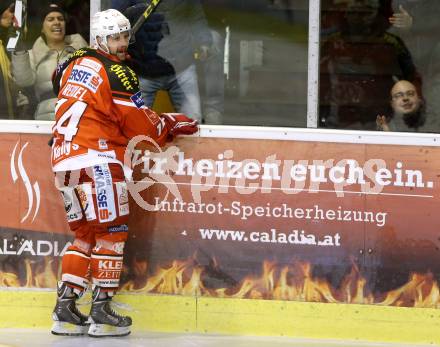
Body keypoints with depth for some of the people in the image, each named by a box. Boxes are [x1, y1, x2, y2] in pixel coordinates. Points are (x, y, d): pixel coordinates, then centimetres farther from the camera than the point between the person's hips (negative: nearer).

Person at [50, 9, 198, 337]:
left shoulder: (73, 64, 14)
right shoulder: (116, 73, -10)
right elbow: (140, 123, -8)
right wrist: (172, 125, 8)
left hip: (64, 161, 8)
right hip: (97, 159, -8)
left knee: (85, 233, 15)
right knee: (111, 232, -1)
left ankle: (65, 309, 9)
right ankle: (102, 312, -3)